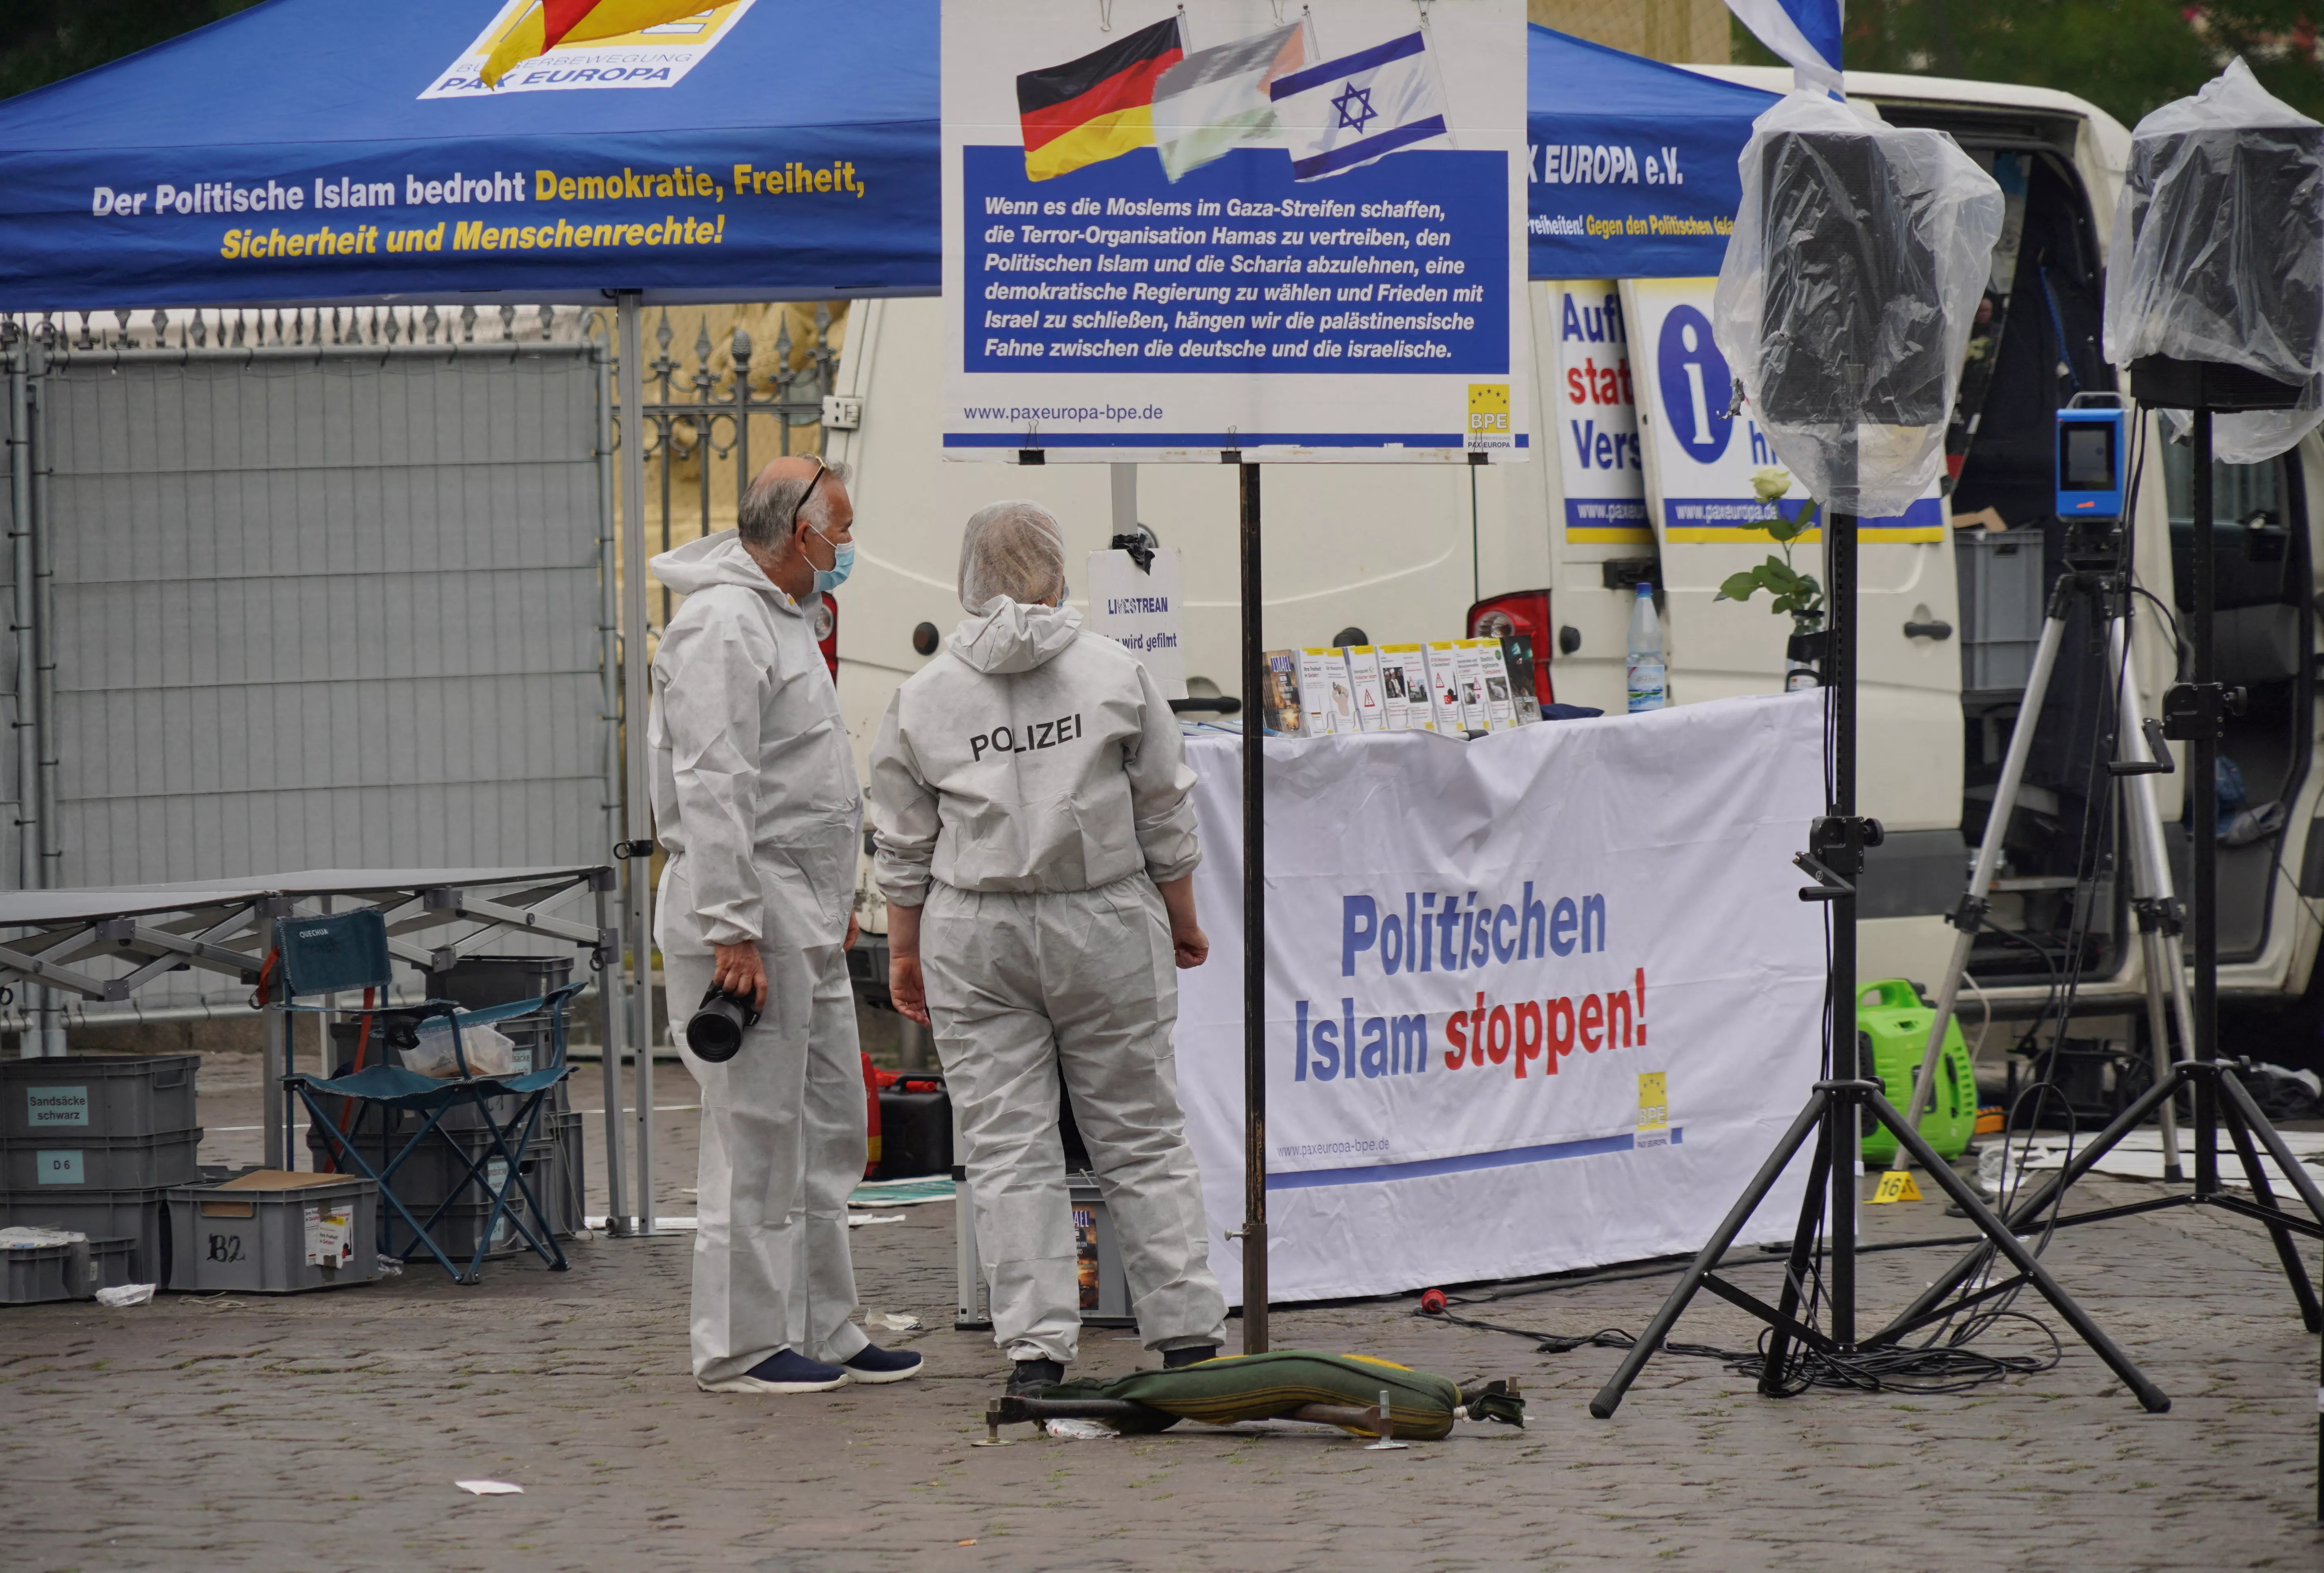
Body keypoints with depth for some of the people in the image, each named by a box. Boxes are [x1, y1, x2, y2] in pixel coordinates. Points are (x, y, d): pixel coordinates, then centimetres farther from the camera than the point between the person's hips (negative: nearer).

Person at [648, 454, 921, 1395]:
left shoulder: (780, 619, 19)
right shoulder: (723, 627, -15)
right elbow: (712, 789, -21)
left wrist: (833, 898, 26)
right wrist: (732, 930, -25)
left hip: (805, 928, 11)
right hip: (749, 924, -11)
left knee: (829, 1132, 13)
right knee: (756, 1139, -7)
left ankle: (822, 1332, 19)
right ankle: (742, 1345, -2)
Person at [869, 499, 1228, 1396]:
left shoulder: (923, 695, 3)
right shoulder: (1114, 673, 0)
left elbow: (903, 849, 7)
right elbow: (1166, 817, 4)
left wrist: (905, 952, 16)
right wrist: (1181, 919, 15)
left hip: (974, 933, 1)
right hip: (1105, 921, 0)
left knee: (1007, 1148, 2)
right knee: (1142, 1137, 7)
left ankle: (1036, 1348, -3)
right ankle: (1187, 1334, 7)